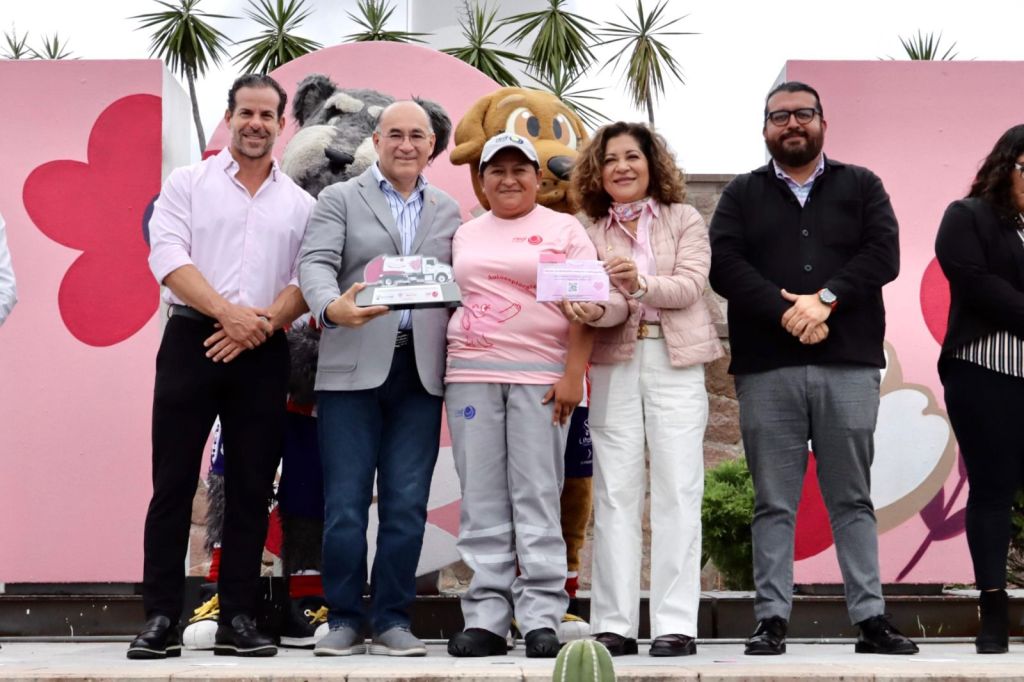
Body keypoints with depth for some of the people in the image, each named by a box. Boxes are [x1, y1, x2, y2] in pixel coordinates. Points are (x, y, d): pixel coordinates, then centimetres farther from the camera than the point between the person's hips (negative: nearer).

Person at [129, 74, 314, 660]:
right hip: (192, 342, -2)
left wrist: (262, 323, -13)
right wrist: (228, 312, -18)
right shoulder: (189, 184, 6)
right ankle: (162, 620, 1)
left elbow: (307, 280, 5)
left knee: (252, 489, 4)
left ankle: (238, 620, 9)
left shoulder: (300, 204, 13)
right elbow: (169, 257, -6)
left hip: (264, 353, 2)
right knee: (174, 483, -3)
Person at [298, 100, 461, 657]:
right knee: (345, 503, -3)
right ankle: (343, 620, 7)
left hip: (420, 372, 3)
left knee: (407, 505, 2)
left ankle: (392, 620, 10)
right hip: (353, 369, -2)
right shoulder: (339, 199, 7)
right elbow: (315, 263, -7)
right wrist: (333, 307, -28)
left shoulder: (448, 211, 17)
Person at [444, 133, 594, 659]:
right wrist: (443, 372, 8)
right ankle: (486, 618, 2)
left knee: (537, 498, -5)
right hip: (471, 374, 4)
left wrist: (573, 374, -10)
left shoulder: (564, 230, 6)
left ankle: (541, 618, -3)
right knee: (482, 501, 1)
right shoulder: (465, 236, 18)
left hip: (540, 377, -3)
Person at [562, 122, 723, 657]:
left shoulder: (684, 220, 7)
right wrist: (592, 310, -25)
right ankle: (615, 625, 3)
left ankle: (676, 624, -5)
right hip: (615, 365, 2)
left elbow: (690, 285, -7)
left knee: (676, 491, -5)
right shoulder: (592, 233, 10)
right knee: (614, 493, 0)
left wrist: (641, 282, -25)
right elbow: (612, 305, -2)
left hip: (675, 362, -2)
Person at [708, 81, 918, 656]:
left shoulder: (862, 187, 13)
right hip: (767, 370, 0)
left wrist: (825, 298, -14)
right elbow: (724, 264, -2)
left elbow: (883, 254, -1)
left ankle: (872, 619, 6)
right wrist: (786, 313, -15)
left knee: (853, 499, 4)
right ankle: (772, 620, 4)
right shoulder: (742, 194, 12)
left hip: (850, 366, 0)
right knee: (774, 503, 2)